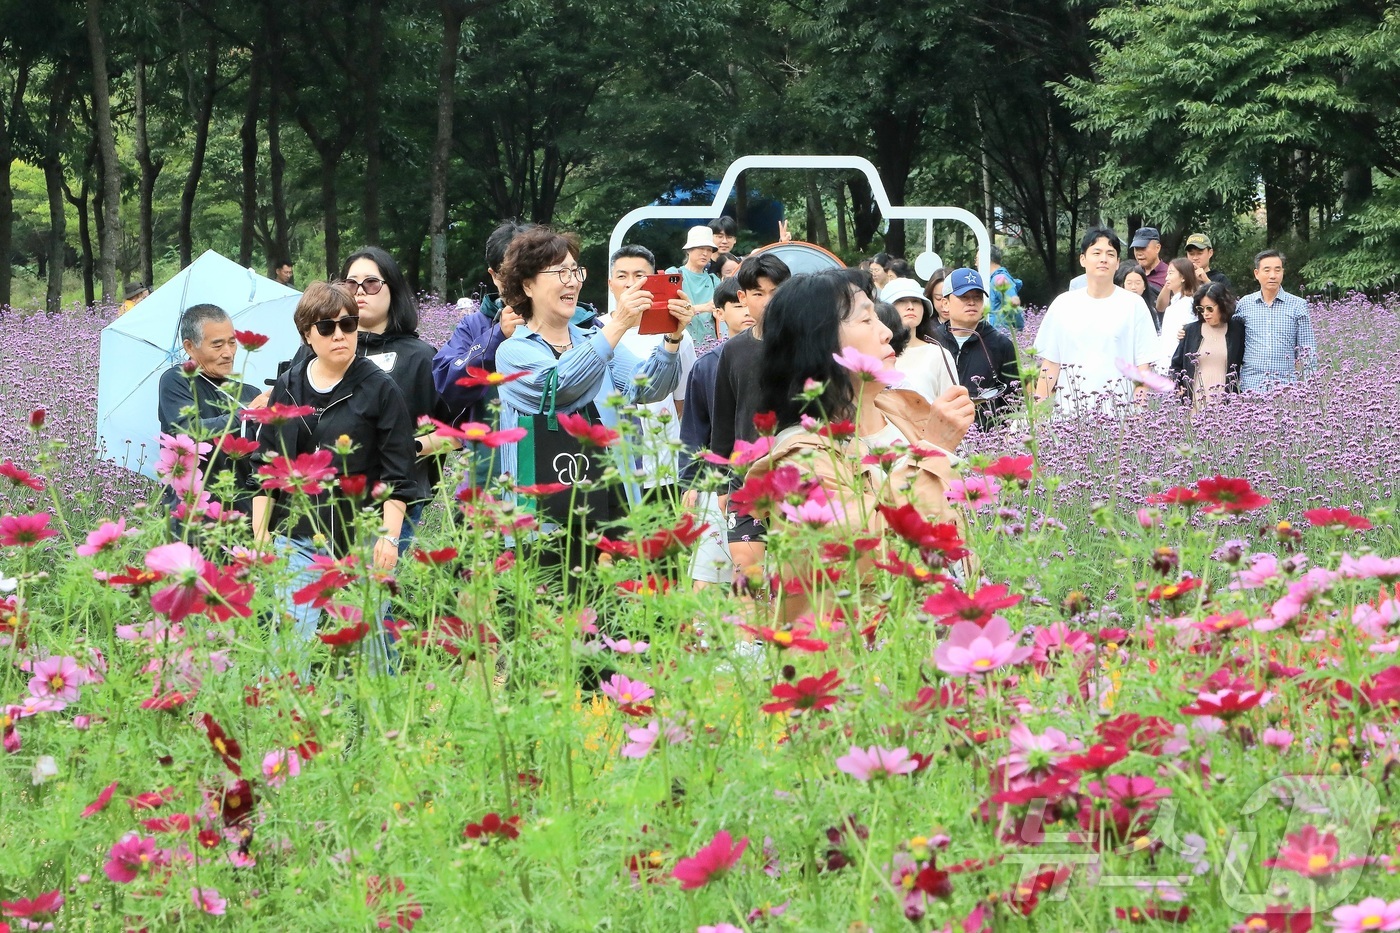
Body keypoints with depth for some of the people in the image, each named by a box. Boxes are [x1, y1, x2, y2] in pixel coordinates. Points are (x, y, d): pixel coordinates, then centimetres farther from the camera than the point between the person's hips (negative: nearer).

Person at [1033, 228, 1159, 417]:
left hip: (1118, 407, -1)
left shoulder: (1133, 304, 5)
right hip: (1069, 408, 1)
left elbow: (1143, 366, 3)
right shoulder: (1063, 304, 10)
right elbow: (1050, 364, 11)